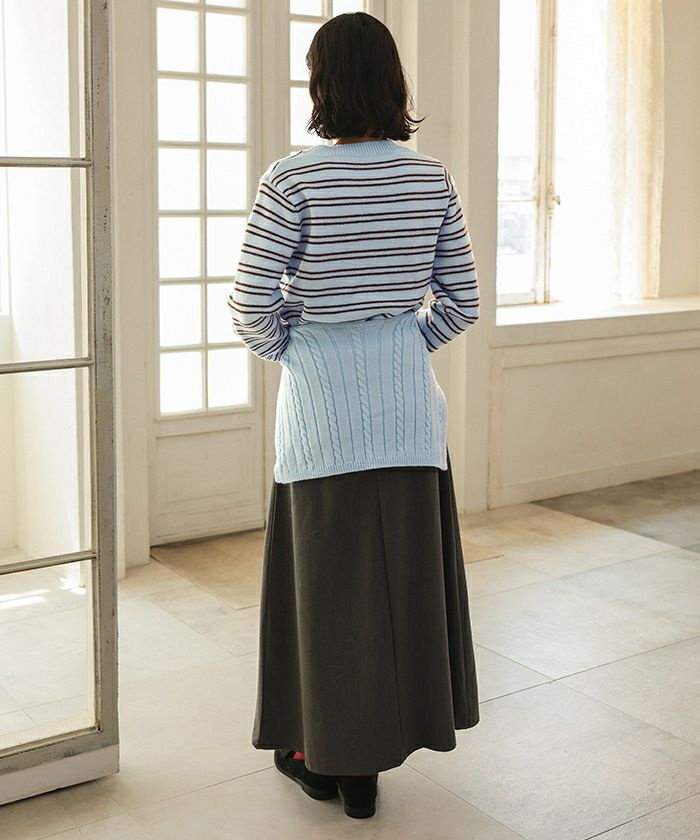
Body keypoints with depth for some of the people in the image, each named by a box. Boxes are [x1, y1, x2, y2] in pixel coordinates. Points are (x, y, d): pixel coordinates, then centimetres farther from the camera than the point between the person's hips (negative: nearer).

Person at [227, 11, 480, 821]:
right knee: (403, 575, 12)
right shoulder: (433, 179, 1)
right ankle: (370, 759, 25)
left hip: (320, 400, -3)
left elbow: (250, 307, -12)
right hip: (409, 398, 4)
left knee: (325, 577, 10)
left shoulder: (292, 178, -11)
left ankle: (324, 754, 25)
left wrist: (290, 352, 7)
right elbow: (461, 303, 4)